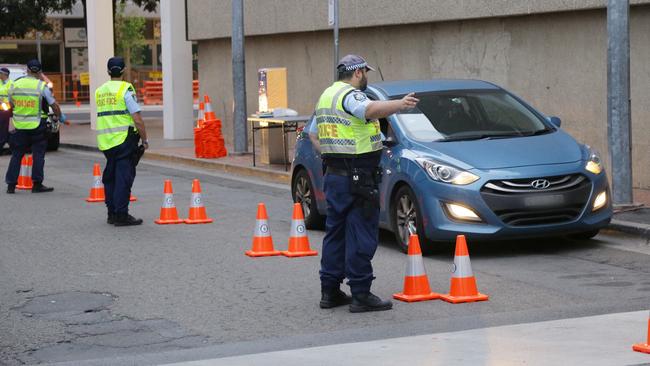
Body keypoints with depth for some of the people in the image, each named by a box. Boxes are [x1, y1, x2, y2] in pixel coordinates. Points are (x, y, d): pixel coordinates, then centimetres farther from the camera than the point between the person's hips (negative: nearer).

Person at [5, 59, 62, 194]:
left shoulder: (15, 84, 1)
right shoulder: (42, 86, -9)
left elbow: (11, 104, 13)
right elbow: (54, 105, -5)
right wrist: (57, 116, 15)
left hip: (19, 126, 3)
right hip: (37, 126, -3)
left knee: (16, 155, 10)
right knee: (38, 155, 5)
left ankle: (11, 185, 10)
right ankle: (37, 184, 4)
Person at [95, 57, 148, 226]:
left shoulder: (99, 91, 13)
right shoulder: (125, 89, -8)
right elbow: (137, 119, -13)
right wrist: (145, 139, -4)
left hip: (105, 141, 6)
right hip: (124, 140, -6)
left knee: (110, 177, 15)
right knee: (123, 178, -4)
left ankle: (112, 213, 19)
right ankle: (121, 215, -7)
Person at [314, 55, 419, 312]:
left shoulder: (327, 95, 18)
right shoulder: (351, 95, -13)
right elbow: (371, 109, -36)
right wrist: (398, 105, -52)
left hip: (333, 174, 10)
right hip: (357, 176, -10)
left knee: (336, 232, 14)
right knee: (361, 235, -6)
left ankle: (330, 291, 17)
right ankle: (361, 295, -6)